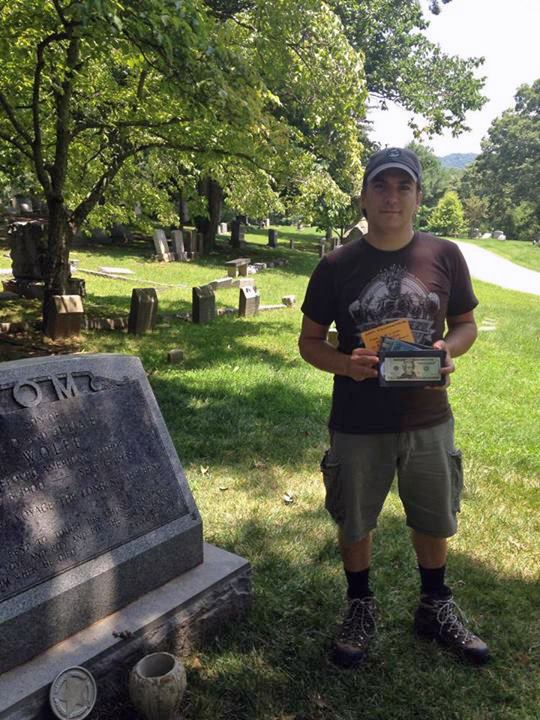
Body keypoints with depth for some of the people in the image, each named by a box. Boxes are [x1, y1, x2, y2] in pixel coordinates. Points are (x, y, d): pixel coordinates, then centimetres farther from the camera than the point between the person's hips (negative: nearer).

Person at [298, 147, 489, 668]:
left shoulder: (444, 256, -2)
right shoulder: (337, 266, -6)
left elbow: (466, 324, 8)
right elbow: (309, 340, 0)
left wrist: (448, 350, -15)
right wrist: (345, 364, -20)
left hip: (429, 420, 2)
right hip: (358, 425, -1)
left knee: (433, 520, 19)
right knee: (354, 523, 14)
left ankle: (436, 608, 45)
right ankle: (361, 609, 41)